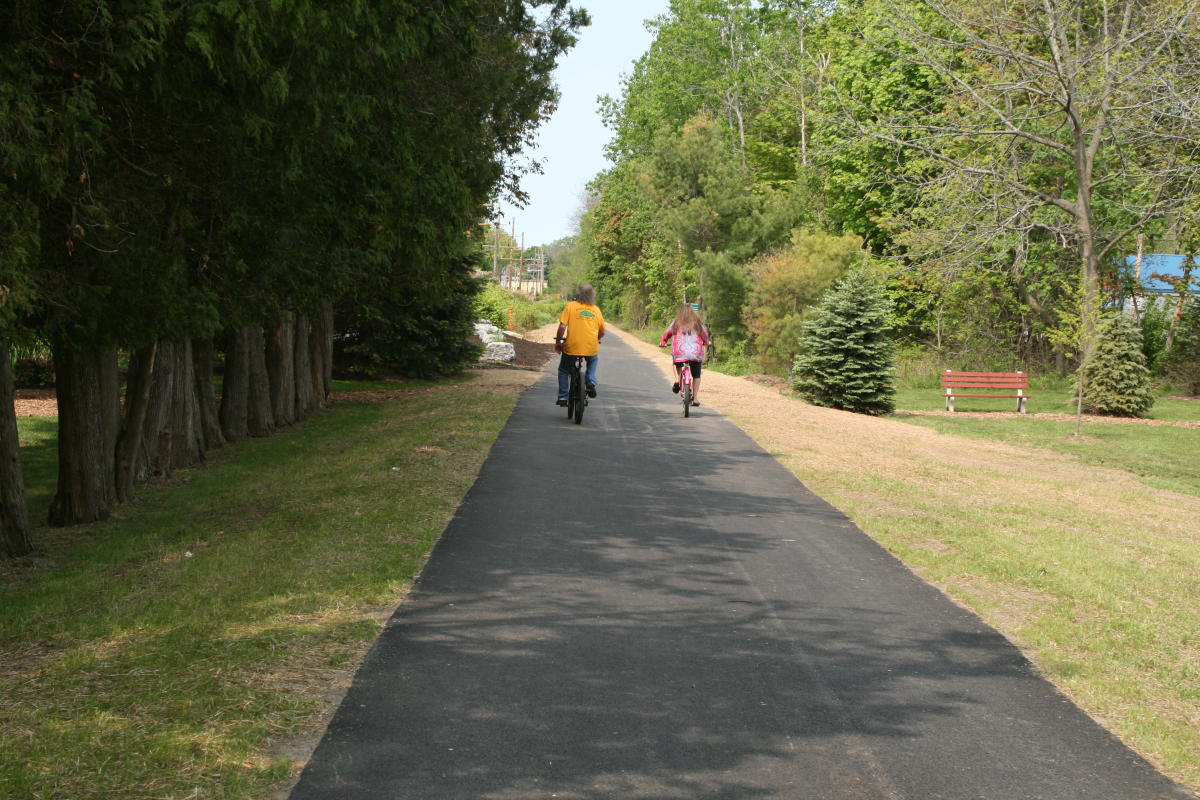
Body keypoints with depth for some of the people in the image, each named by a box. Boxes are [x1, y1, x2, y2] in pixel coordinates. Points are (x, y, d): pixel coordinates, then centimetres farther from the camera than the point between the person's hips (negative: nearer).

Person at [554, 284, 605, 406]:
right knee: (593, 360, 36)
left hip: (572, 347, -2)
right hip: (591, 349, 2)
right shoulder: (596, 309, 7)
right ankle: (591, 382, 17)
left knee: (563, 370, 21)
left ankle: (562, 397, 15)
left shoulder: (571, 306, -2)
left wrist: (558, 342, 4)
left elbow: (562, 326, -10)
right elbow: (602, 333, 15)